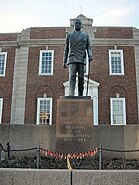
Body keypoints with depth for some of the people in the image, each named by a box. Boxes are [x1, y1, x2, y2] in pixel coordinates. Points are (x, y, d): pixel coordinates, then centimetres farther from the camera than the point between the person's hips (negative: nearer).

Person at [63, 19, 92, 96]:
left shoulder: (86, 35, 17)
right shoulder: (69, 35, 16)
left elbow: (88, 47, 10)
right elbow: (66, 49, 16)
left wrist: (90, 55, -12)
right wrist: (64, 62, 10)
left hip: (82, 60, 1)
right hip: (72, 59, -1)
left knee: (81, 78, -4)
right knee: (72, 76, -16)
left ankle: (80, 96, 0)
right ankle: (71, 95, -26)